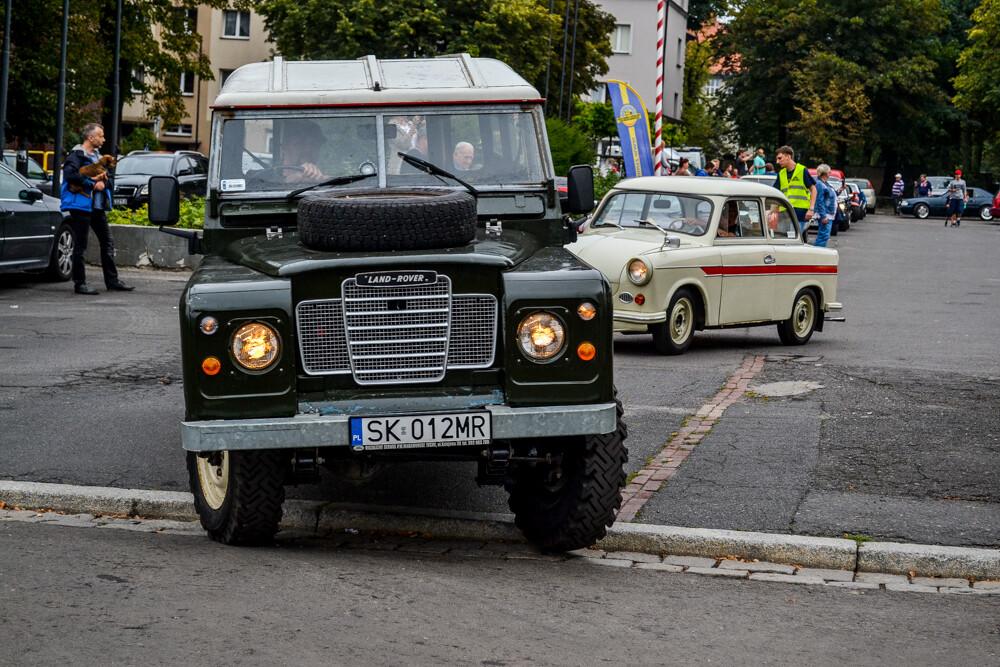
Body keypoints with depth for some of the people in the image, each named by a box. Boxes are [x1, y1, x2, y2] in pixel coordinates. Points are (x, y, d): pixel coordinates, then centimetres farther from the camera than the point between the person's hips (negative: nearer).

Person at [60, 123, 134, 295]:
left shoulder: (99, 156, 17)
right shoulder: (76, 156, -8)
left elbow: (110, 176, 18)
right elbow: (70, 175, -24)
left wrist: (104, 182, -5)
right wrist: (91, 179, -17)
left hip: (98, 207, 8)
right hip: (81, 205, -8)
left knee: (108, 242, 10)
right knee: (81, 245, -4)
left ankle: (112, 280, 18)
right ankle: (80, 283, 1)